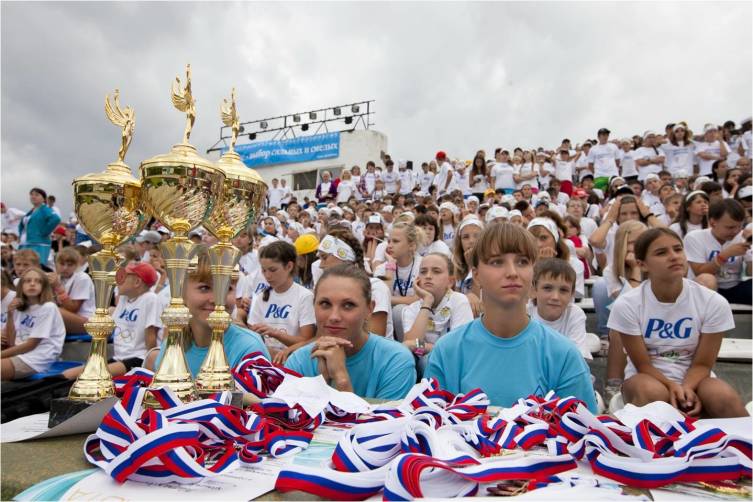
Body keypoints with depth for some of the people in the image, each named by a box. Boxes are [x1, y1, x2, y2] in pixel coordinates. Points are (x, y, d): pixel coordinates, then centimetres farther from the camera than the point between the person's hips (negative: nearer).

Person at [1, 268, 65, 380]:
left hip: (39, 359, -7)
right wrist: (10, 315, 0)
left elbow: (31, 344, -10)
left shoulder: (48, 307, -8)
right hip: (20, 354, 7)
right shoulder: (20, 308, 15)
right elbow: (11, 343, 8)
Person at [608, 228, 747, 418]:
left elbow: (702, 363, -6)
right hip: (648, 377, -1)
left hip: (694, 378, 1)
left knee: (724, 397, -32)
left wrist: (686, 388, -26)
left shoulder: (714, 303, -11)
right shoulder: (627, 305, -16)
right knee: (652, 392, -35)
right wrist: (673, 387, -27)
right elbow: (643, 365, -10)